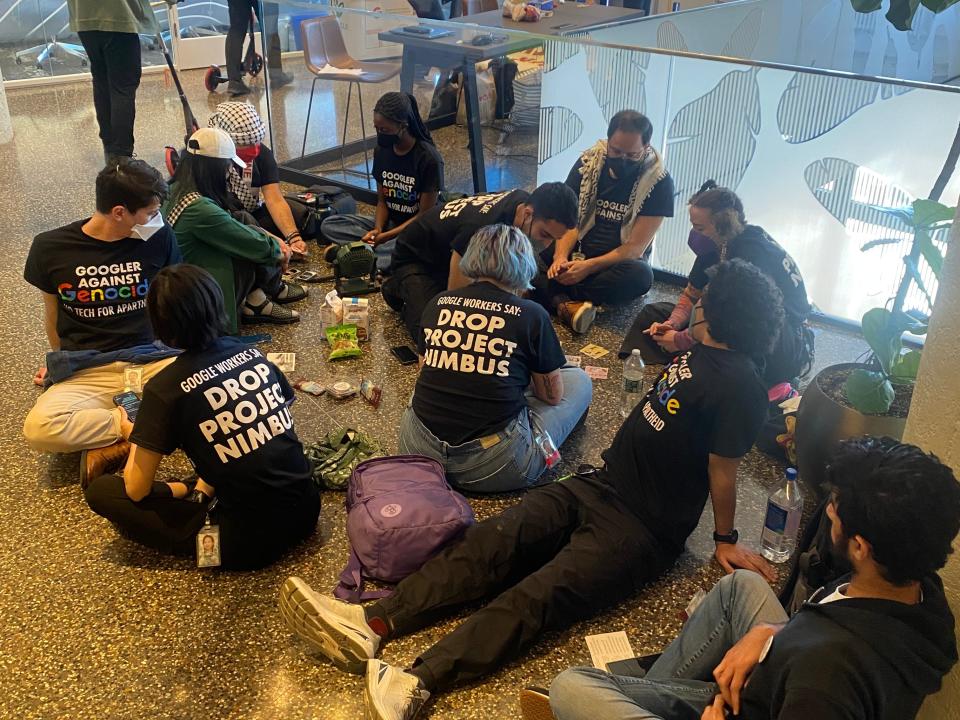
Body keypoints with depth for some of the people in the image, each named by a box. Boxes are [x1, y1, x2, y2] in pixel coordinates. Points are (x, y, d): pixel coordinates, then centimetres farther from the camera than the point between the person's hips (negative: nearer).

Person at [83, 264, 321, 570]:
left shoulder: (165, 388, -13)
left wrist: (134, 438, 16)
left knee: (101, 491, 4)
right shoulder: (251, 354, 2)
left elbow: (137, 490, -6)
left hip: (249, 545, -6)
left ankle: (207, 539, 1)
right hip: (306, 511, 6)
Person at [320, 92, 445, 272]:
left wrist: (385, 236, -22)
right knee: (329, 225, -9)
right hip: (389, 222, 6)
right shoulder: (381, 151, 0)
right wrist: (377, 229, -14)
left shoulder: (429, 159, -18)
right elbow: (382, 200, 7)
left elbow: (425, 214, -16)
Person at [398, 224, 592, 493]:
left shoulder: (438, 304, 5)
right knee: (579, 380, 16)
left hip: (419, 450, 4)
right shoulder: (532, 315, -6)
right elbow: (552, 395, 6)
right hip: (490, 470, -4)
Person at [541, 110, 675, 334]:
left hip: (618, 264, -2)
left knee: (640, 275, -38)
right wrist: (560, 257, -25)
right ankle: (568, 305, -41)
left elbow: (635, 247, -15)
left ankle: (559, 299, -26)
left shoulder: (659, 181, -10)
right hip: (576, 256, 2)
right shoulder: (588, 163, -1)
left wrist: (588, 267, -26)